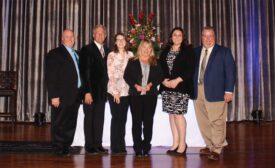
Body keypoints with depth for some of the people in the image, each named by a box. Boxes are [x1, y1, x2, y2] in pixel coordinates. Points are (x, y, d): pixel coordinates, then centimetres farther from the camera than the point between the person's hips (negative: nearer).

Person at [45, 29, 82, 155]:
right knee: (59, 123, 1)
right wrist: (54, 96, -17)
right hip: (62, 96, -7)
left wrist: (80, 93, 8)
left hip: (75, 95, 7)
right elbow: (50, 77, -10)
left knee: (71, 123, 11)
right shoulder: (54, 54, -4)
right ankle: (59, 148, 11)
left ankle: (67, 146, 20)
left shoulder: (76, 54, 17)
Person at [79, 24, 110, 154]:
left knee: (99, 119, 8)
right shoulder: (87, 50, -5)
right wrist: (87, 92, -15)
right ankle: (89, 146, 11)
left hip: (102, 91, 5)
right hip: (90, 90, -5)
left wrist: (106, 89, 5)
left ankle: (98, 145, 16)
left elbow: (106, 70, 13)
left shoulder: (107, 51, 12)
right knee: (89, 118, 3)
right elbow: (85, 72, -10)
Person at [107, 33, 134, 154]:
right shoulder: (111, 55, 0)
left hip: (126, 90, 3)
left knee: (123, 118, 7)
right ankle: (115, 146, 9)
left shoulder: (130, 55, 9)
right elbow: (110, 74, -4)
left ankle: (121, 146, 16)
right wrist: (115, 91, -10)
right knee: (116, 118, 0)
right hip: (114, 90, -3)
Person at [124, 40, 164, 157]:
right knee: (136, 121, 1)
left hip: (151, 95, 1)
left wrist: (151, 84, -10)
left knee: (148, 121, 2)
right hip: (135, 95, -1)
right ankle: (138, 147, 7)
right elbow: (126, 76, 2)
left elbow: (160, 76, 6)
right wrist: (135, 85, -12)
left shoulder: (155, 62, 11)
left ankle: (146, 147, 9)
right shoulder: (132, 62, 8)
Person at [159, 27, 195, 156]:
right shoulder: (165, 51, 15)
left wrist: (177, 80, -15)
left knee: (178, 114, -9)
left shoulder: (188, 50, 2)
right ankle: (175, 143, 13)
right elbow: (160, 67, 12)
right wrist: (164, 80, -6)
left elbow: (190, 69, -6)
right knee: (171, 114, 5)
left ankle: (182, 143, 3)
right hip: (167, 87, 4)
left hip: (181, 87, -4)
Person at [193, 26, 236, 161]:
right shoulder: (196, 52, 14)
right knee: (203, 122, 10)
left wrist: (229, 90, -11)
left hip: (215, 92, -4)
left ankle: (217, 150, 8)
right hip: (198, 91, 5)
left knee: (217, 122, -2)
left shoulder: (224, 51, 3)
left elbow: (230, 71, -3)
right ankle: (210, 146, 23)